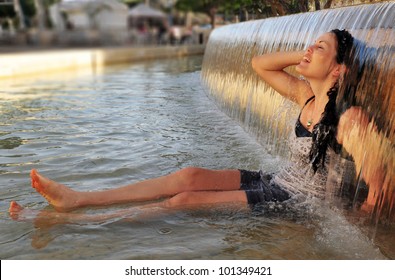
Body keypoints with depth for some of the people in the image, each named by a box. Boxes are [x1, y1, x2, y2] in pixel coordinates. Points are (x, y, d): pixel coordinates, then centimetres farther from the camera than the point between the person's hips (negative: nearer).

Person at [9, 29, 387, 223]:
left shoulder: (349, 118, -20)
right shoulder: (306, 95, 3)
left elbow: (377, 182, -23)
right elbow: (259, 64, 6)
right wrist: (305, 55, -2)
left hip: (296, 202, -7)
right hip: (276, 183, 7)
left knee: (186, 199, -17)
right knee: (189, 175, -11)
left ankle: (72, 220, -10)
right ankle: (76, 199, -8)